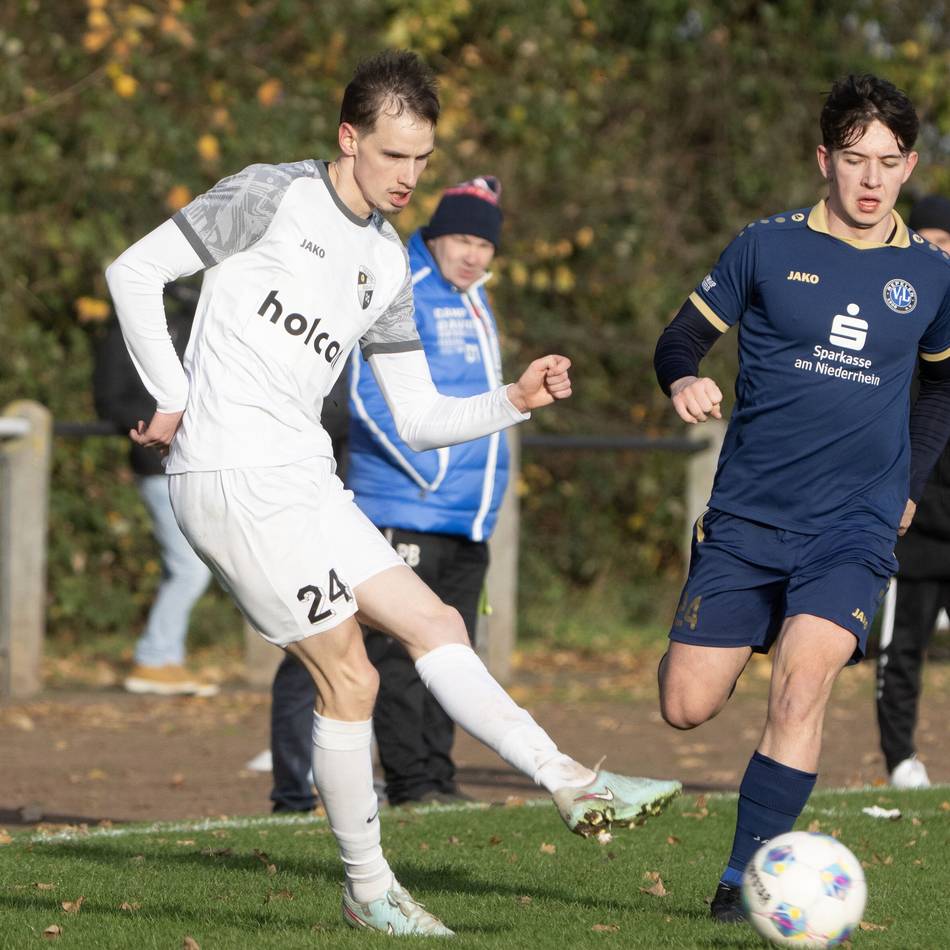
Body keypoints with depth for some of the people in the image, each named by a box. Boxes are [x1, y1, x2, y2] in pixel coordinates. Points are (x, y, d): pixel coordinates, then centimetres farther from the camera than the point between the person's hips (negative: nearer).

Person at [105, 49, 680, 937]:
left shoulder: (388, 265, 16)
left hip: (302, 480, 8)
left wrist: (514, 400, 0)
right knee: (348, 677, -4)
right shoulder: (273, 197, -7)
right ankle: (368, 891, 6)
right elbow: (135, 271, -8)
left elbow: (417, 418, 16)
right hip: (232, 475, -8)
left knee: (435, 625, 4)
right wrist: (172, 398, -7)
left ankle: (573, 786, 3)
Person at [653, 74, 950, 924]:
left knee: (802, 685, -23)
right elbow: (683, 337, 6)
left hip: (854, 527, 0)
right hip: (748, 518, 0)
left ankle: (746, 878, -12)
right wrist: (684, 381, -17)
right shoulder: (769, 246, 0)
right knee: (686, 708, -2)